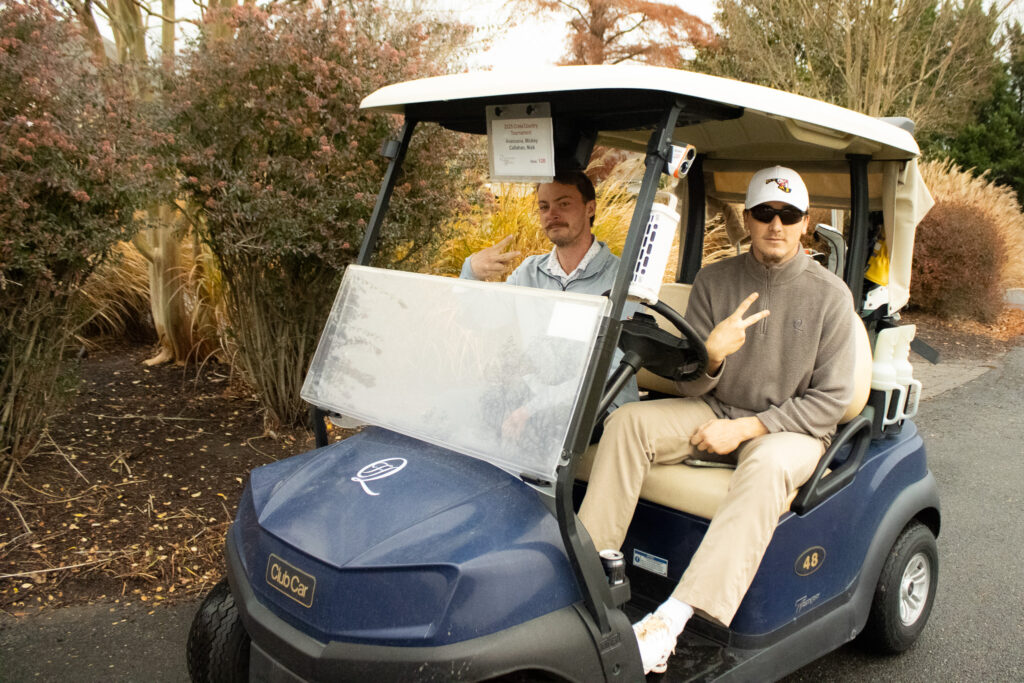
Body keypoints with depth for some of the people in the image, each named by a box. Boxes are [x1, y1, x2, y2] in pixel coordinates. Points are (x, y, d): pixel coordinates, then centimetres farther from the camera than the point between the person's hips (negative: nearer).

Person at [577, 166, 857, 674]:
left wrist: (746, 428, -16)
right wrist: (711, 354, -24)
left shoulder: (829, 295, -4)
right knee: (626, 422, -22)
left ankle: (672, 619, -43)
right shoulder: (713, 281, 2)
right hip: (716, 411, 3)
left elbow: (830, 399, -7)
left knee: (766, 467, -38)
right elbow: (689, 385, 1)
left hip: (790, 429, -3)